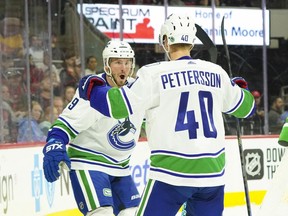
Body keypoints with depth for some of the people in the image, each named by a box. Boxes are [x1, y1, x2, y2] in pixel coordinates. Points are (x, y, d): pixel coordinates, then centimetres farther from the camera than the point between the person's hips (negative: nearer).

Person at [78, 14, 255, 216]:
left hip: (173, 171, -4)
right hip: (213, 171, 5)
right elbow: (245, 107, 22)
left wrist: (93, 87, 12)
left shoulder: (156, 73, -7)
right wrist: (240, 87, 45)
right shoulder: (216, 72, 8)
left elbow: (118, 105, -8)